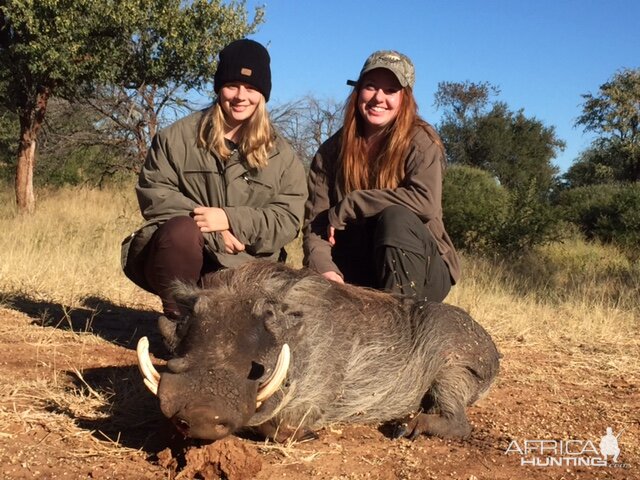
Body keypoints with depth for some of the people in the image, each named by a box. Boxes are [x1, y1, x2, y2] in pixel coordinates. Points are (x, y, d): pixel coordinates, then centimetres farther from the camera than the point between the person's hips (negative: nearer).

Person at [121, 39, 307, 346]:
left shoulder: (281, 155, 4)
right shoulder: (178, 136, 1)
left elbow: (287, 220, -3)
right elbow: (153, 195, -5)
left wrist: (230, 219, -20)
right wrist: (212, 232, -17)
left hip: (241, 266, 2)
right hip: (177, 253, -1)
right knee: (182, 229, -35)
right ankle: (177, 319, -11)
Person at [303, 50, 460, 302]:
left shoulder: (420, 141, -10)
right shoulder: (331, 151, -1)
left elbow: (426, 200, -27)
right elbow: (315, 221, -7)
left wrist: (345, 208, -21)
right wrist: (325, 268, -29)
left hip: (421, 272, -2)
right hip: (358, 276, 2)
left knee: (395, 217, -31)